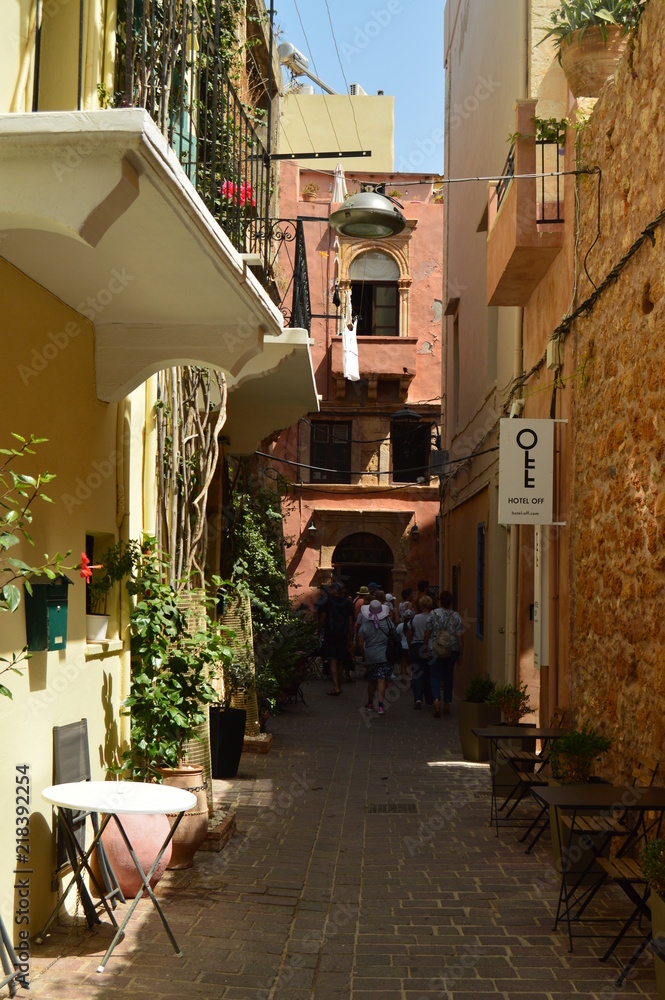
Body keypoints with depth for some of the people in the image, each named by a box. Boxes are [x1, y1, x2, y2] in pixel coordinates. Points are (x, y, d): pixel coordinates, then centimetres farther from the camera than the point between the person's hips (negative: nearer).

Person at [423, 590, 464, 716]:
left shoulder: (433, 614, -6)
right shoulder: (456, 616, -4)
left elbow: (427, 633, -2)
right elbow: (460, 636, -5)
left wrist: (426, 645, 12)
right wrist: (460, 653, 1)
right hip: (452, 650, 1)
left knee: (435, 676, 2)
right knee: (448, 676, 15)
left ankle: (436, 699, -23)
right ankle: (447, 704, 19)